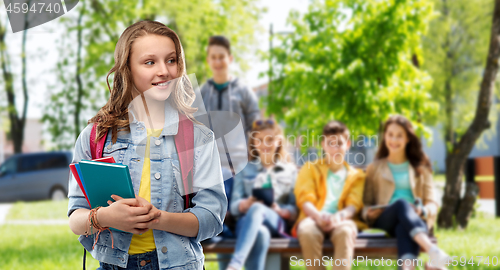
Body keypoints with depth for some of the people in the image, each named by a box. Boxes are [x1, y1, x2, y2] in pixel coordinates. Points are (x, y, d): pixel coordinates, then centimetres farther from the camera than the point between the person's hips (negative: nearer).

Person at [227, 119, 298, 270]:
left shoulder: (290, 170, 21)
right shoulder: (245, 170, 22)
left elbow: (295, 210, 11)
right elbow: (234, 207, 10)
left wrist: (279, 210, -12)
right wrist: (248, 202, -13)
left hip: (278, 224, 0)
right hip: (246, 223, 1)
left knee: (257, 210, -39)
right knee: (260, 233, -41)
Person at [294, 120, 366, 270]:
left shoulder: (356, 175, 24)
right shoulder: (311, 168, 22)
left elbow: (353, 205, 7)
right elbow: (305, 199, 6)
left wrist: (340, 216, -18)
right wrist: (318, 216, -17)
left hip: (341, 221, 0)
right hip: (314, 219, 0)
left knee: (345, 231, -37)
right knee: (307, 230, -37)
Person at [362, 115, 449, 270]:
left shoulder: (421, 168, 23)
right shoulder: (375, 168, 24)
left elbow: (432, 203, 13)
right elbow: (366, 203, 19)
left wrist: (423, 210, -11)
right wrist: (369, 212, -6)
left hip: (414, 219, 1)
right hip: (384, 221, -1)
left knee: (404, 228, -40)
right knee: (401, 203, -38)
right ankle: (433, 252, -61)